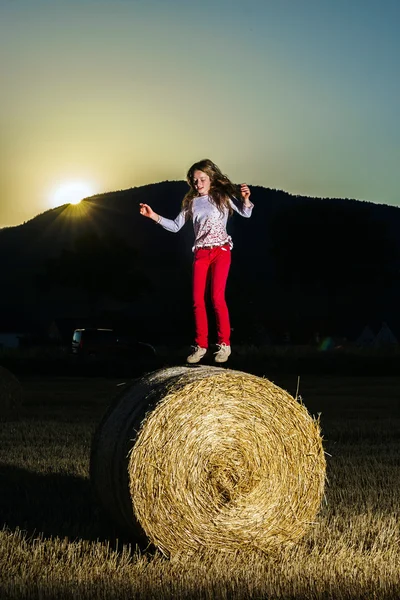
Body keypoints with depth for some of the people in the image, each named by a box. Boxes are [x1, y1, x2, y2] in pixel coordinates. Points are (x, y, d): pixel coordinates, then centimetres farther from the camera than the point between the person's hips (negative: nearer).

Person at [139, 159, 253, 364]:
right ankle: (201, 345, 8)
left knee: (217, 297, -14)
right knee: (198, 300, -1)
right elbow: (175, 226, 11)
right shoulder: (191, 202, 10)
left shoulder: (222, 196, 1)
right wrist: (154, 216, -1)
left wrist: (245, 199, -23)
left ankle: (224, 344, -5)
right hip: (201, 253, 4)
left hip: (221, 251, -4)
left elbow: (245, 213, -2)